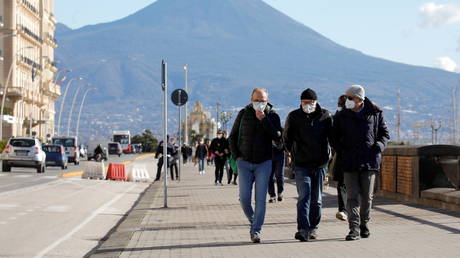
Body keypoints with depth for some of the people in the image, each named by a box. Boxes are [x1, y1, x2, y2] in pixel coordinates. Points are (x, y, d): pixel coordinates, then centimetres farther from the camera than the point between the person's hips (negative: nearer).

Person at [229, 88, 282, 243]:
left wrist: (264, 119, -21)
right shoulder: (243, 114, 3)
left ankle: (256, 231, -2)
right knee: (244, 198, -4)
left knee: (260, 198, -5)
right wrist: (236, 156, 0)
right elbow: (233, 136, 11)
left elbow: (278, 137, -15)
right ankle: (253, 222, 21)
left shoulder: (272, 116, 0)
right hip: (244, 162, 1)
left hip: (264, 162, -1)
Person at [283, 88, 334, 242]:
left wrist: (332, 153, 1)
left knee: (317, 199, 9)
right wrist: (291, 152, 8)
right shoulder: (293, 117, 0)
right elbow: (287, 137, 12)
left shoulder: (325, 116, 1)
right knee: (304, 197, -13)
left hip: (320, 164, 2)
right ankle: (303, 229, -19)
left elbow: (332, 137, 8)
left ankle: (313, 228, 21)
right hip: (301, 164, -2)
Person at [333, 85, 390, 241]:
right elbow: (335, 136, 14)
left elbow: (385, 134, 11)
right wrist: (340, 150, -2)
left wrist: (378, 146, -6)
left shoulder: (375, 114, 2)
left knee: (367, 197, 7)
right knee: (353, 197, -5)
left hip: (369, 161, 0)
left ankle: (364, 224, 25)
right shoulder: (342, 116, 5)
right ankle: (354, 229, -5)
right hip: (349, 162, 0)